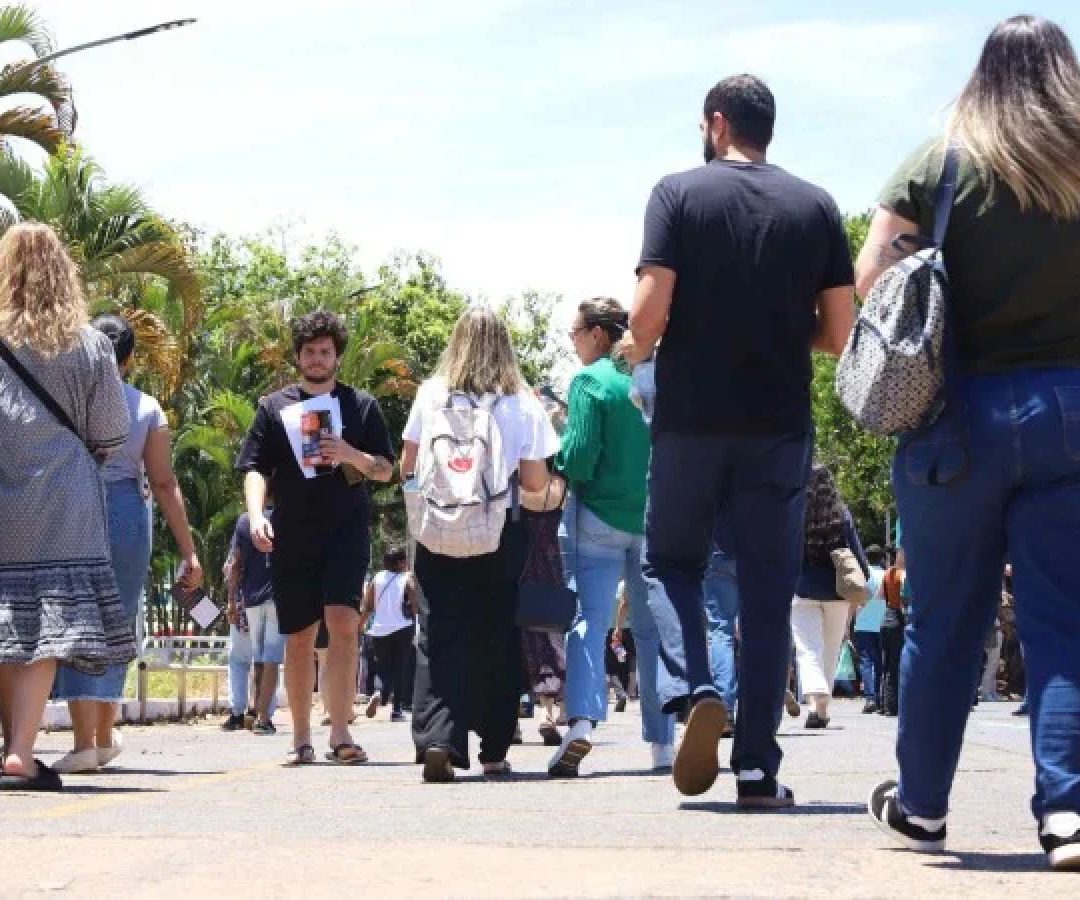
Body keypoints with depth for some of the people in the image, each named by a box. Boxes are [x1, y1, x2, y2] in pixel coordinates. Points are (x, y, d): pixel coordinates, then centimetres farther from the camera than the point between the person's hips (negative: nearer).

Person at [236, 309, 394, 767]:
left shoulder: (361, 404, 11)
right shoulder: (275, 406, 12)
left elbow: (385, 470, 11)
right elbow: (255, 469, 6)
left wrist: (351, 455, -9)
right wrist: (256, 515, -12)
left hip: (346, 531, -1)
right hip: (291, 536, 1)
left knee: (343, 624, -17)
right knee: (299, 638, 6)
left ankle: (340, 734, -19)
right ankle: (301, 740, 14)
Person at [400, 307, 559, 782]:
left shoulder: (431, 394, 1)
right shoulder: (522, 402, 1)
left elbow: (407, 468, 4)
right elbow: (536, 481, 1)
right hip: (501, 531, 0)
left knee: (440, 634, -1)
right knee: (496, 636, 9)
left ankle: (437, 738, -19)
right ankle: (494, 750, 13)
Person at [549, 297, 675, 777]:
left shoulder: (588, 382, -7)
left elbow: (578, 461, -13)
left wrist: (556, 445, 6)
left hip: (599, 517, -4)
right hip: (656, 518, 4)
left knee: (589, 619, -7)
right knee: (652, 627, 12)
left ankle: (582, 717, -28)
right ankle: (662, 741, 15)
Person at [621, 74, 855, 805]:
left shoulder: (679, 194, -3)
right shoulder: (816, 207, 5)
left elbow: (650, 311, -11)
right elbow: (839, 334, 3)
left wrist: (638, 353, 11)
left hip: (691, 417, -2)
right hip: (780, 424, 2)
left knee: (671, 563, 15)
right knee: (768, 592, 7)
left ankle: (692, 692, -10)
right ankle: (757, 768, 5)